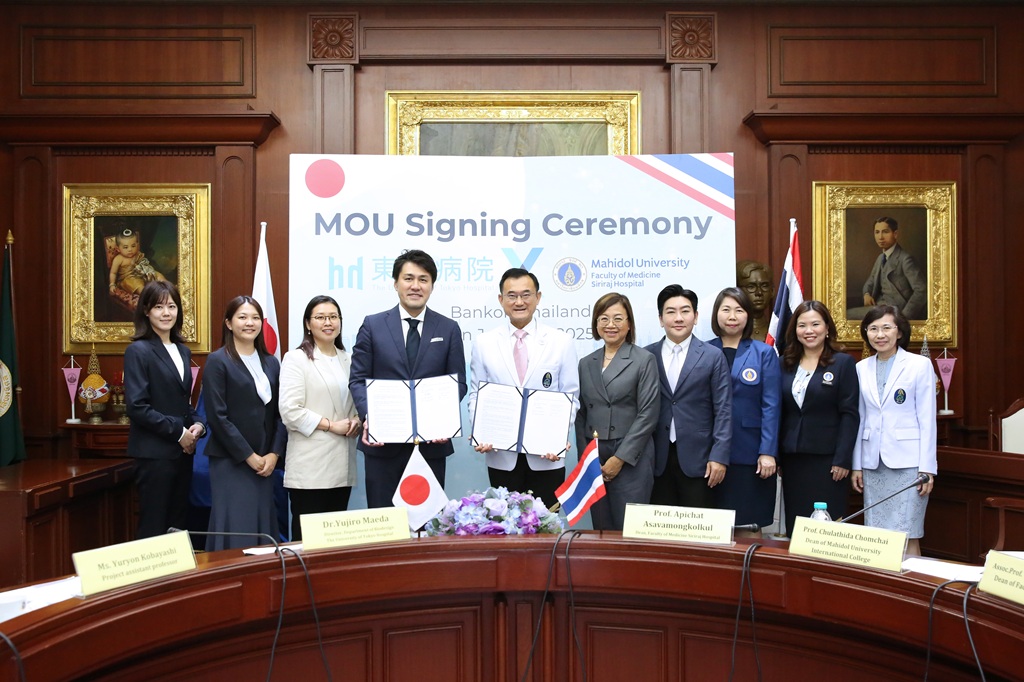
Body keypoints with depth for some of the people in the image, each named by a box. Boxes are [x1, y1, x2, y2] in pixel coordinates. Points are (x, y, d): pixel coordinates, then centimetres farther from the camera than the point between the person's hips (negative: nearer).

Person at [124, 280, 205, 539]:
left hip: (182, 451, 7)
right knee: (154, 527, 0)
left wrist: (197, 425, 1)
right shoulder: (138, 351, -9)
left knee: (179, 525, 12)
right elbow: (137, 407, -16)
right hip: (154, 452, -7)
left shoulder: (183, 351, 13)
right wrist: (178, 432, -14)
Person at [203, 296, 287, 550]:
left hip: (265, 462, 5)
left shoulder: (271, 363, 12)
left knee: (263, 527, 7)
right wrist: (249, 456, -11)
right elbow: (217, 416, -10)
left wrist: (274, 454, -3)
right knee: (235, 530, -4)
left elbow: (279, 413, 9)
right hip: (231, 462, -5)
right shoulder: (218, 361, -4)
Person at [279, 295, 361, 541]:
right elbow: (290, 410, -12)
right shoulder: (296, 358, -2)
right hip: (310, 468, -5)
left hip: (342, 466, 6)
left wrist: (357, 421, 3)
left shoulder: (347, 360, 16)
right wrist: (331, 425, -13)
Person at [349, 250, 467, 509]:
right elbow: (358, 379, 3)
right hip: (383, 441, 0)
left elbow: (458, 382, 5)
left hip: (432, 442, 1)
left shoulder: (449, 329, 7)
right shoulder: (373, 325, 5)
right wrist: (368, 417, -15)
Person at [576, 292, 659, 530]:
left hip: (631, 460, -4)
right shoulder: (586, 363, 11)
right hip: (593, 459, 4)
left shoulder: (644, 360, -2)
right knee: (601, 529, 8)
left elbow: (647, 415, -7)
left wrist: (620, 458, -11)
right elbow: (581, 415, 12)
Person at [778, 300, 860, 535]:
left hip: (827, 458, -4)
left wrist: (842, 460, -12)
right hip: (792, 458, 4)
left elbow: (849, 414, -6)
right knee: (794, 527, 8)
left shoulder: (843, 363, -2)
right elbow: (779, 412, 10)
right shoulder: (785, 364, 9)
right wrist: (776, 456, 5)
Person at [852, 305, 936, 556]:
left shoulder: (920, 365, -2)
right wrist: (857, 465, 10)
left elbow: (927, 419, -4)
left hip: (907, 462, -4)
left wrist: (927, 468, -7)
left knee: (907, 537, -3)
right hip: (873, 463, 4)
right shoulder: (861, 368, 9)